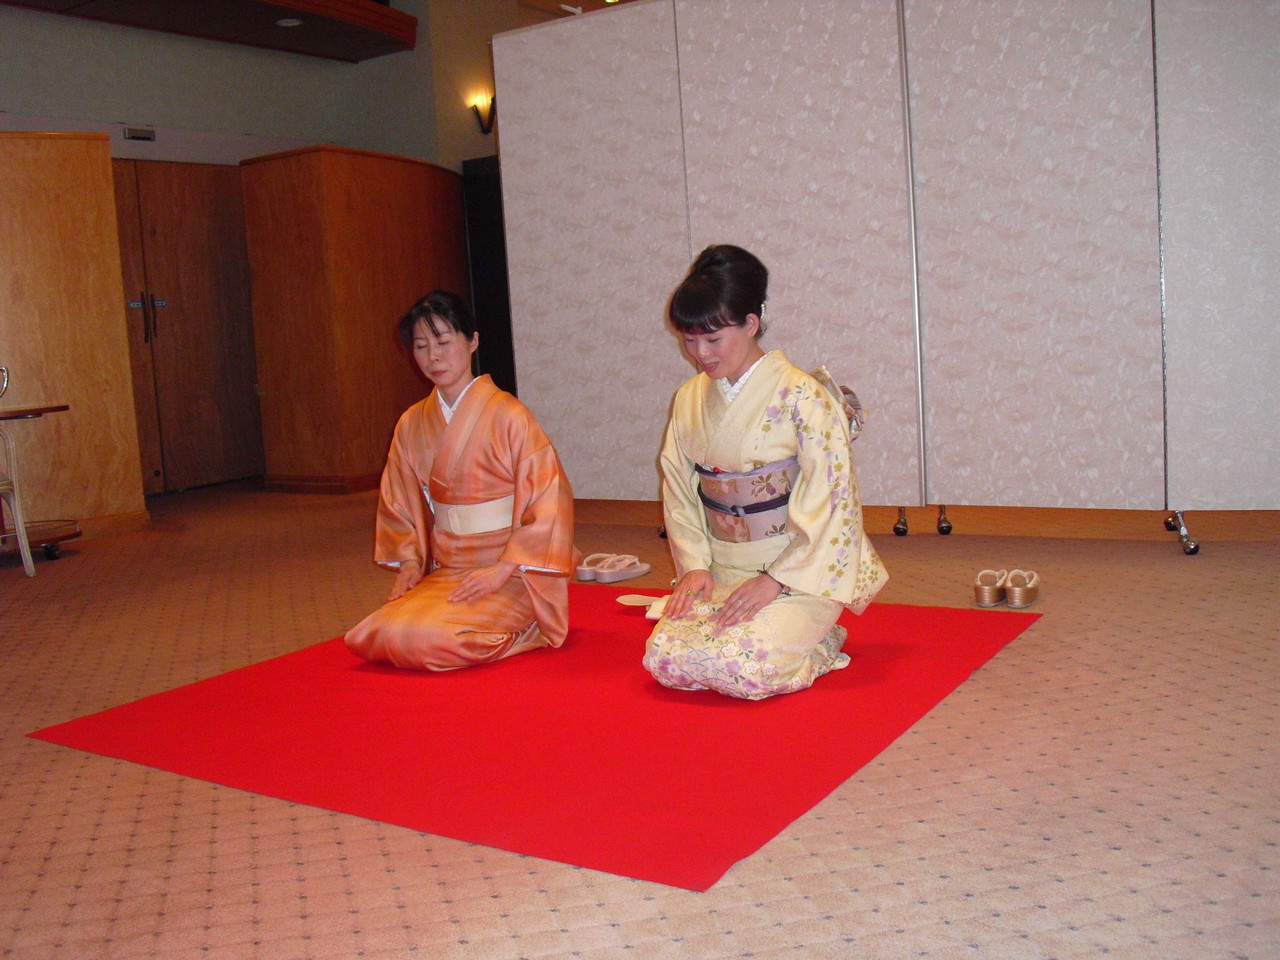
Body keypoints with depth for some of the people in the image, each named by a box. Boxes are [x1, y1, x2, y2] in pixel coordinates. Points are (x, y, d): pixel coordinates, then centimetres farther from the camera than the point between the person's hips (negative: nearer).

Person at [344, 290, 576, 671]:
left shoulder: (508, 415, -10)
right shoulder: (411, 425, 7)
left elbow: (550, 500, -12)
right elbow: (399, 505, 17)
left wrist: (503, 569, -17)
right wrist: (410, 563, 0)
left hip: (511, 574, -6)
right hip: (445, 572, 6)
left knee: (429, 637, -28)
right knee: (378, 634, -16)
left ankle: (519, 631, 1)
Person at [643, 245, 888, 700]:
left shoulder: (802, 397, -12)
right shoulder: (689, 399, 6)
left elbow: (830, 503, -14)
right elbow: (679, 492, 10)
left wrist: (775, 580, -17)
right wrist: (695, 565, -3)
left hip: (800, 572, -5)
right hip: (721, 573, 6)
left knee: (742, 666, -25)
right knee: (663, 657, -14)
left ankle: (815, 644, 8)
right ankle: (783, 632, 11)